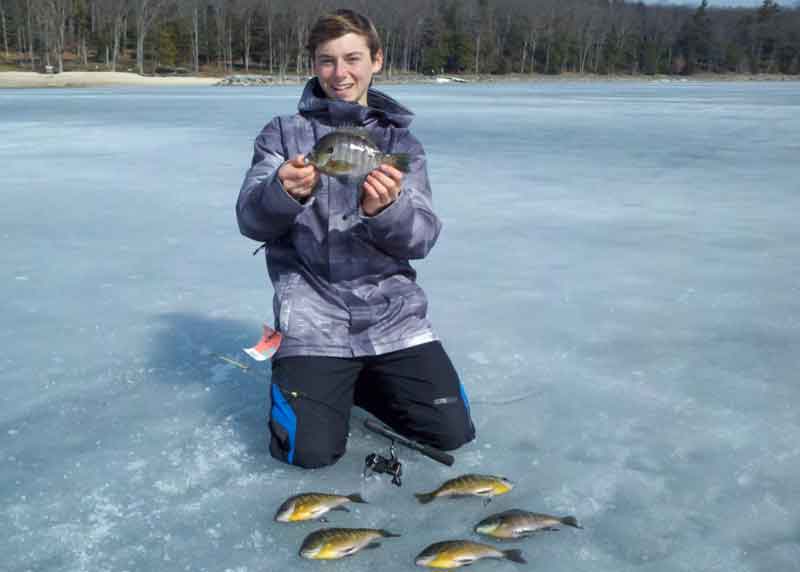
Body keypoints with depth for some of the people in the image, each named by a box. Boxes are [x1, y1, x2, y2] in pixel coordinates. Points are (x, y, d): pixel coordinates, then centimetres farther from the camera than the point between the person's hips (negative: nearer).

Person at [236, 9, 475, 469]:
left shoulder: (402, 142, 8)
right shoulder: (284, 134, 5)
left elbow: (422, 238, -4)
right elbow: (251, 220, -6)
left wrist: (383, 210, -26)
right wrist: (285, 192, -29)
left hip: (392, 313, 2)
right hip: (314, 317, -2)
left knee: (453, 433, -3)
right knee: (313, 452, -14)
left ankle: (362, 382, 23)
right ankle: (310, 381, 19)